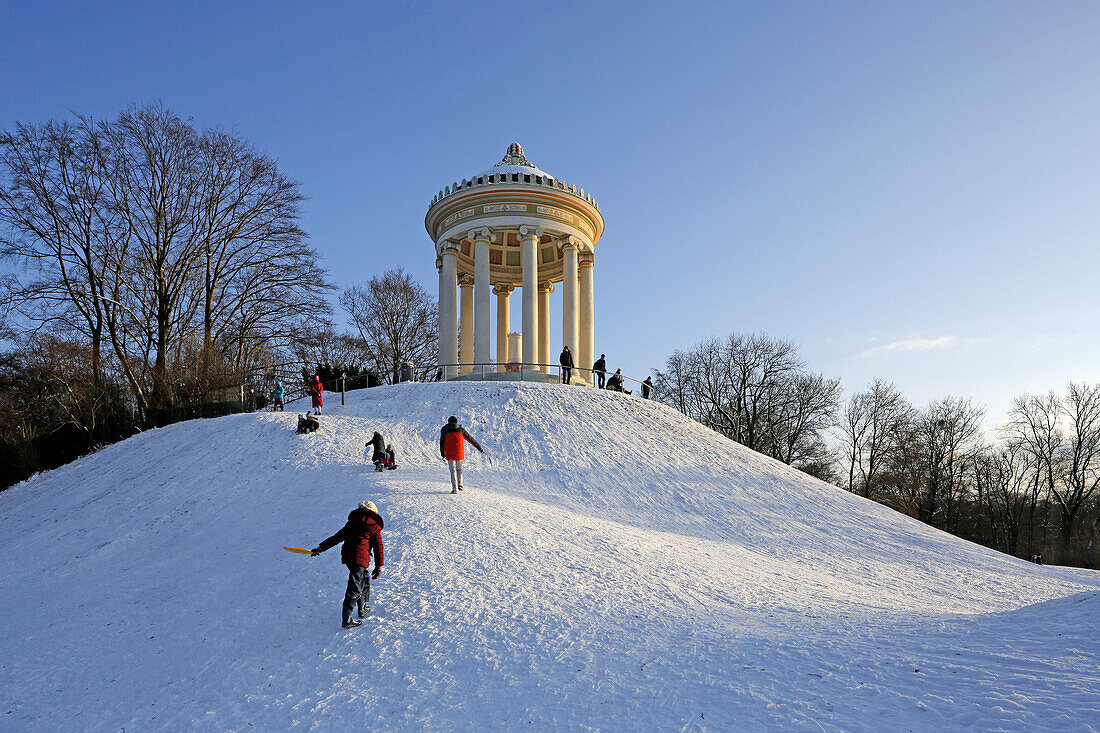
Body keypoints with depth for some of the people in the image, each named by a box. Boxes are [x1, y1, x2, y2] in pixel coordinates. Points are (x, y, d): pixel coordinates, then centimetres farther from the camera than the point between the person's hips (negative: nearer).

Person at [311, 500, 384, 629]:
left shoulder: (352, 522, 18)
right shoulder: (375, 527, 10)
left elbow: (337, 537, 15)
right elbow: (378, 548, 9)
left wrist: (321, 547, 18)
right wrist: (379, 566, 14)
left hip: (346, 555, 5)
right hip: (360, 557, -5)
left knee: (364, 579, 25)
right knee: (355, 587, -8)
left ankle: (362, 608, 35)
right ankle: (347, 619, -18)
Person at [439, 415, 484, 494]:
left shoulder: (444, 430, 11)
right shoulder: (460, 429, 12)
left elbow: (442, 443, 6)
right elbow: (470, 438, 14)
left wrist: (443, 454, 5)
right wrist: (479, 447, 18)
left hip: (450, 454, -1)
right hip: (460, 453, 1)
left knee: (453, 470, 4)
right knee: (459, 469, 22)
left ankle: (455, 489, -5)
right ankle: (459, 485, 17)